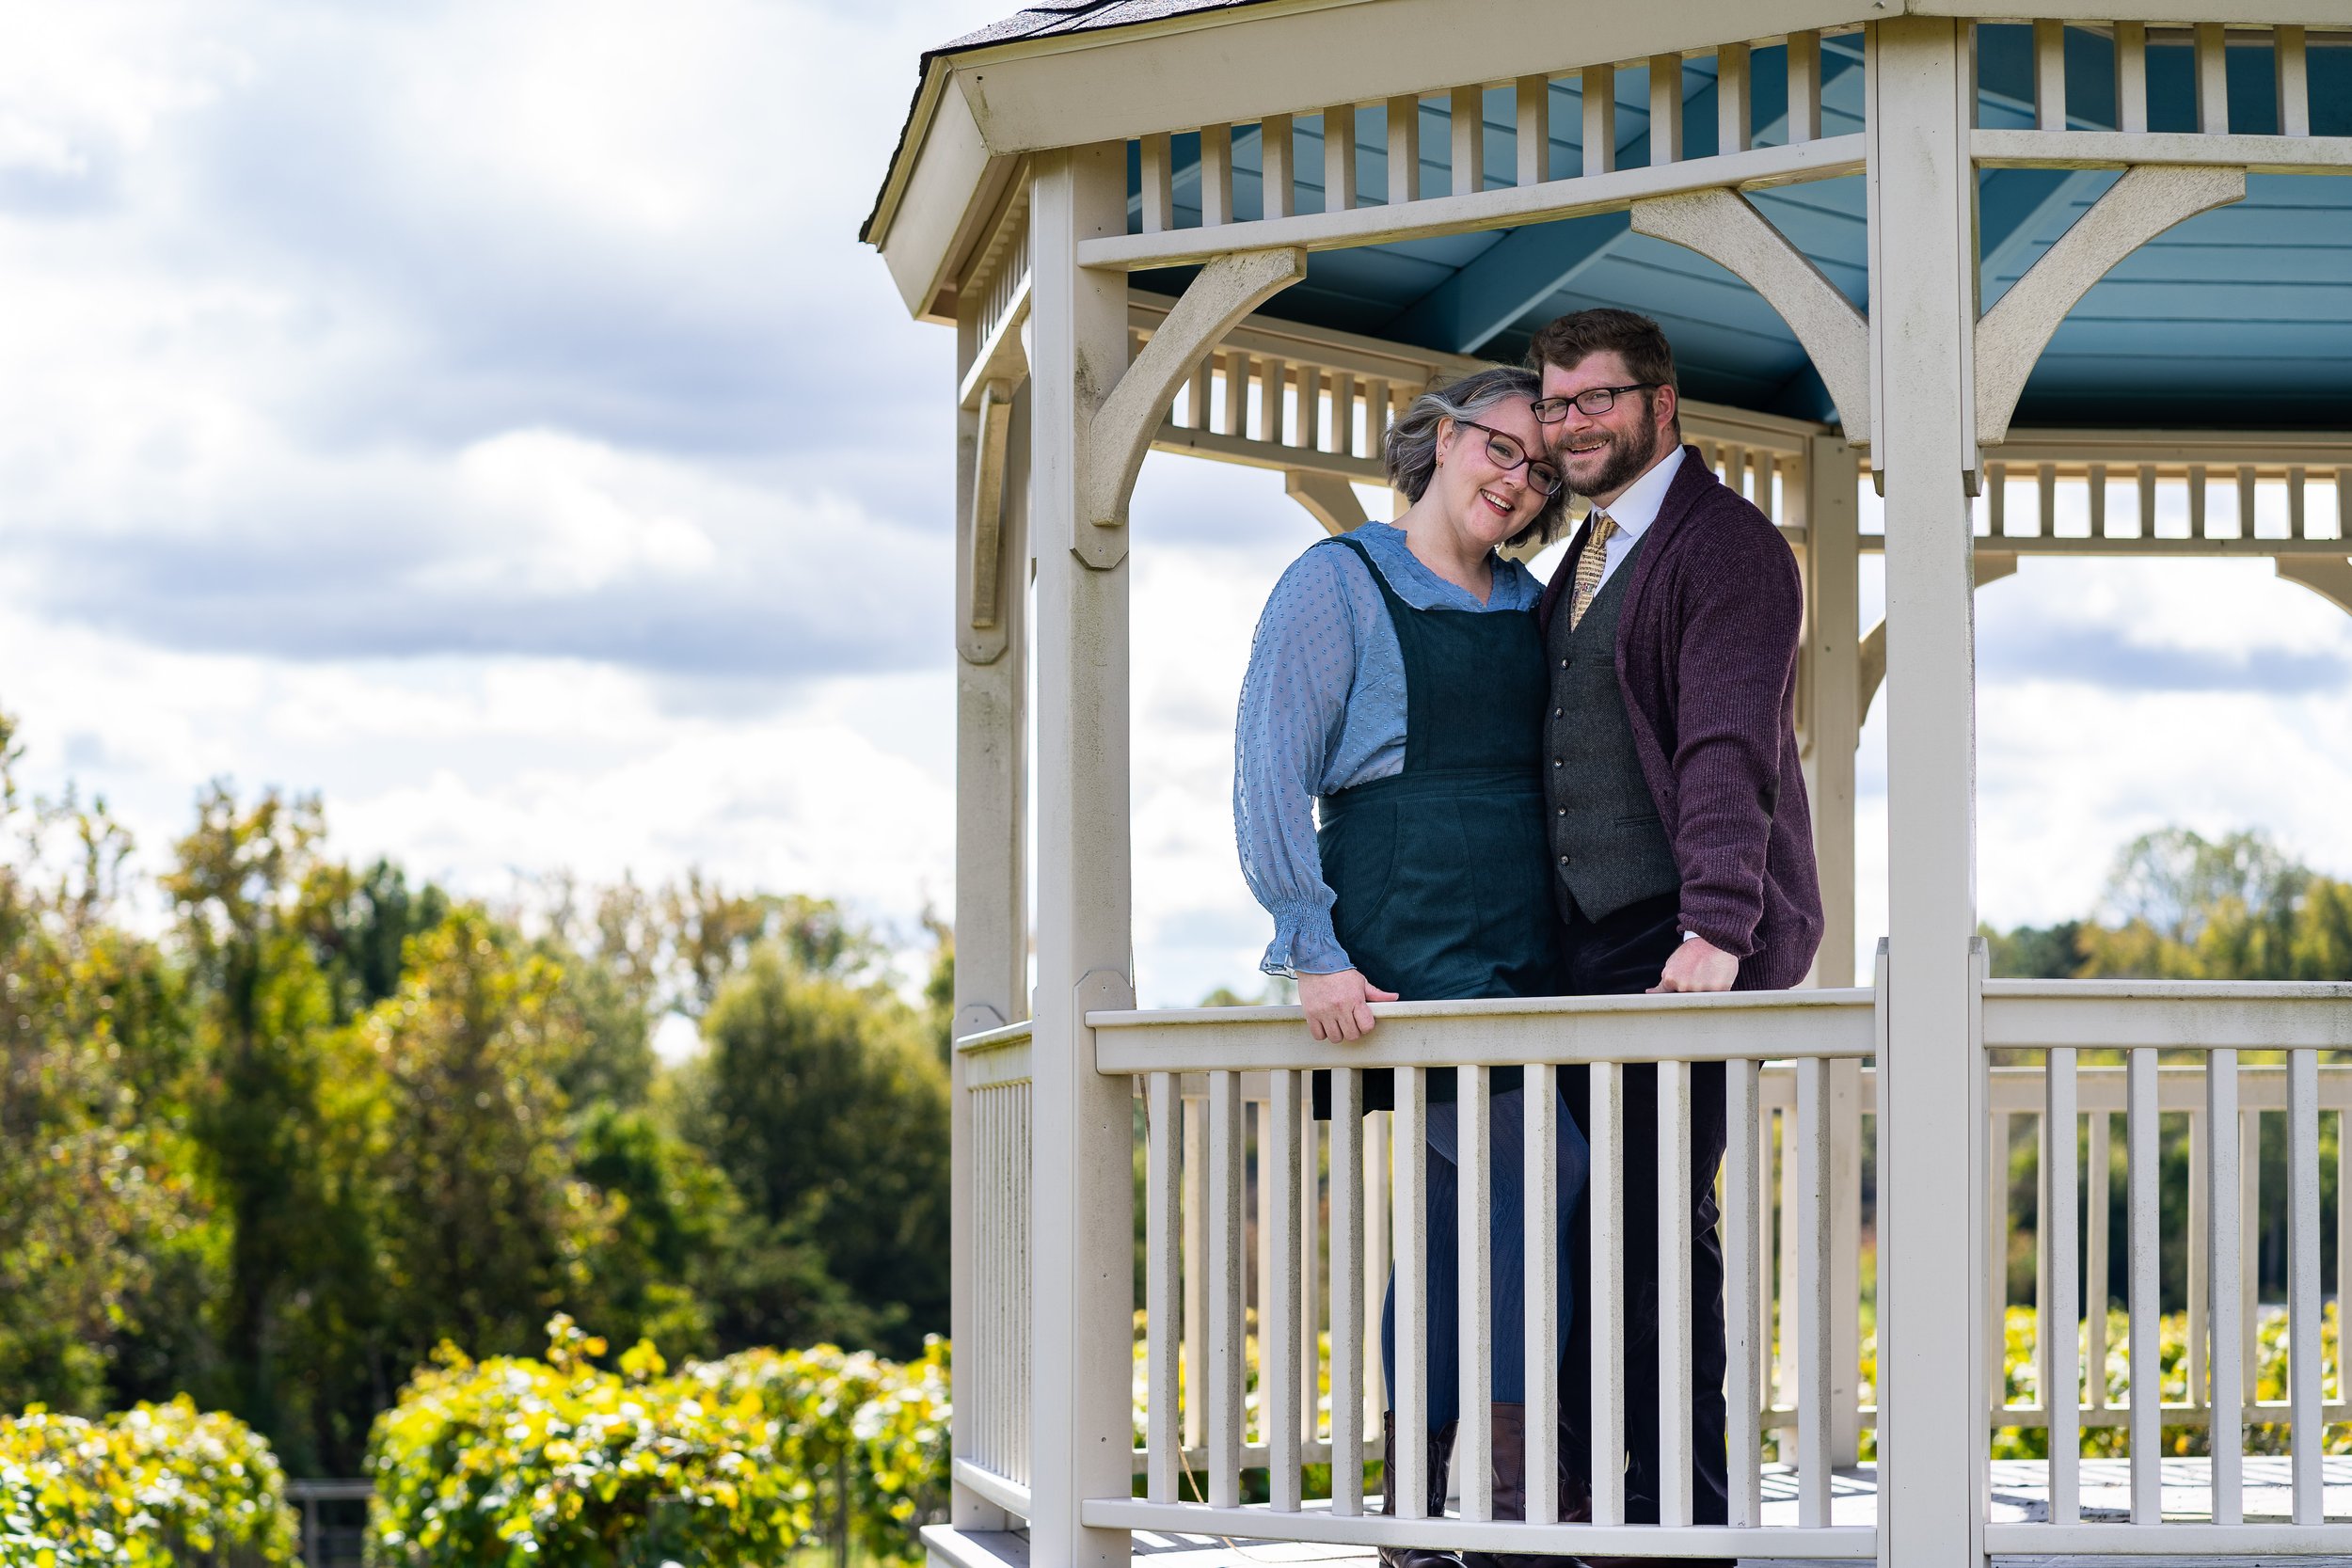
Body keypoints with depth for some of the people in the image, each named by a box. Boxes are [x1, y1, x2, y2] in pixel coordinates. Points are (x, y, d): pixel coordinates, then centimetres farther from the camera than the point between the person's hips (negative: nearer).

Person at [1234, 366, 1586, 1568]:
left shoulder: (1527, 609, 17)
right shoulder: (1339, 586, -1)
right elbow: (1269, 782, -6)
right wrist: (1315, 952, -15)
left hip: (1523, 958, 7)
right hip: (1406, 955, -7)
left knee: (1459, 1223, 6)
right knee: (1540, 1178, -18)